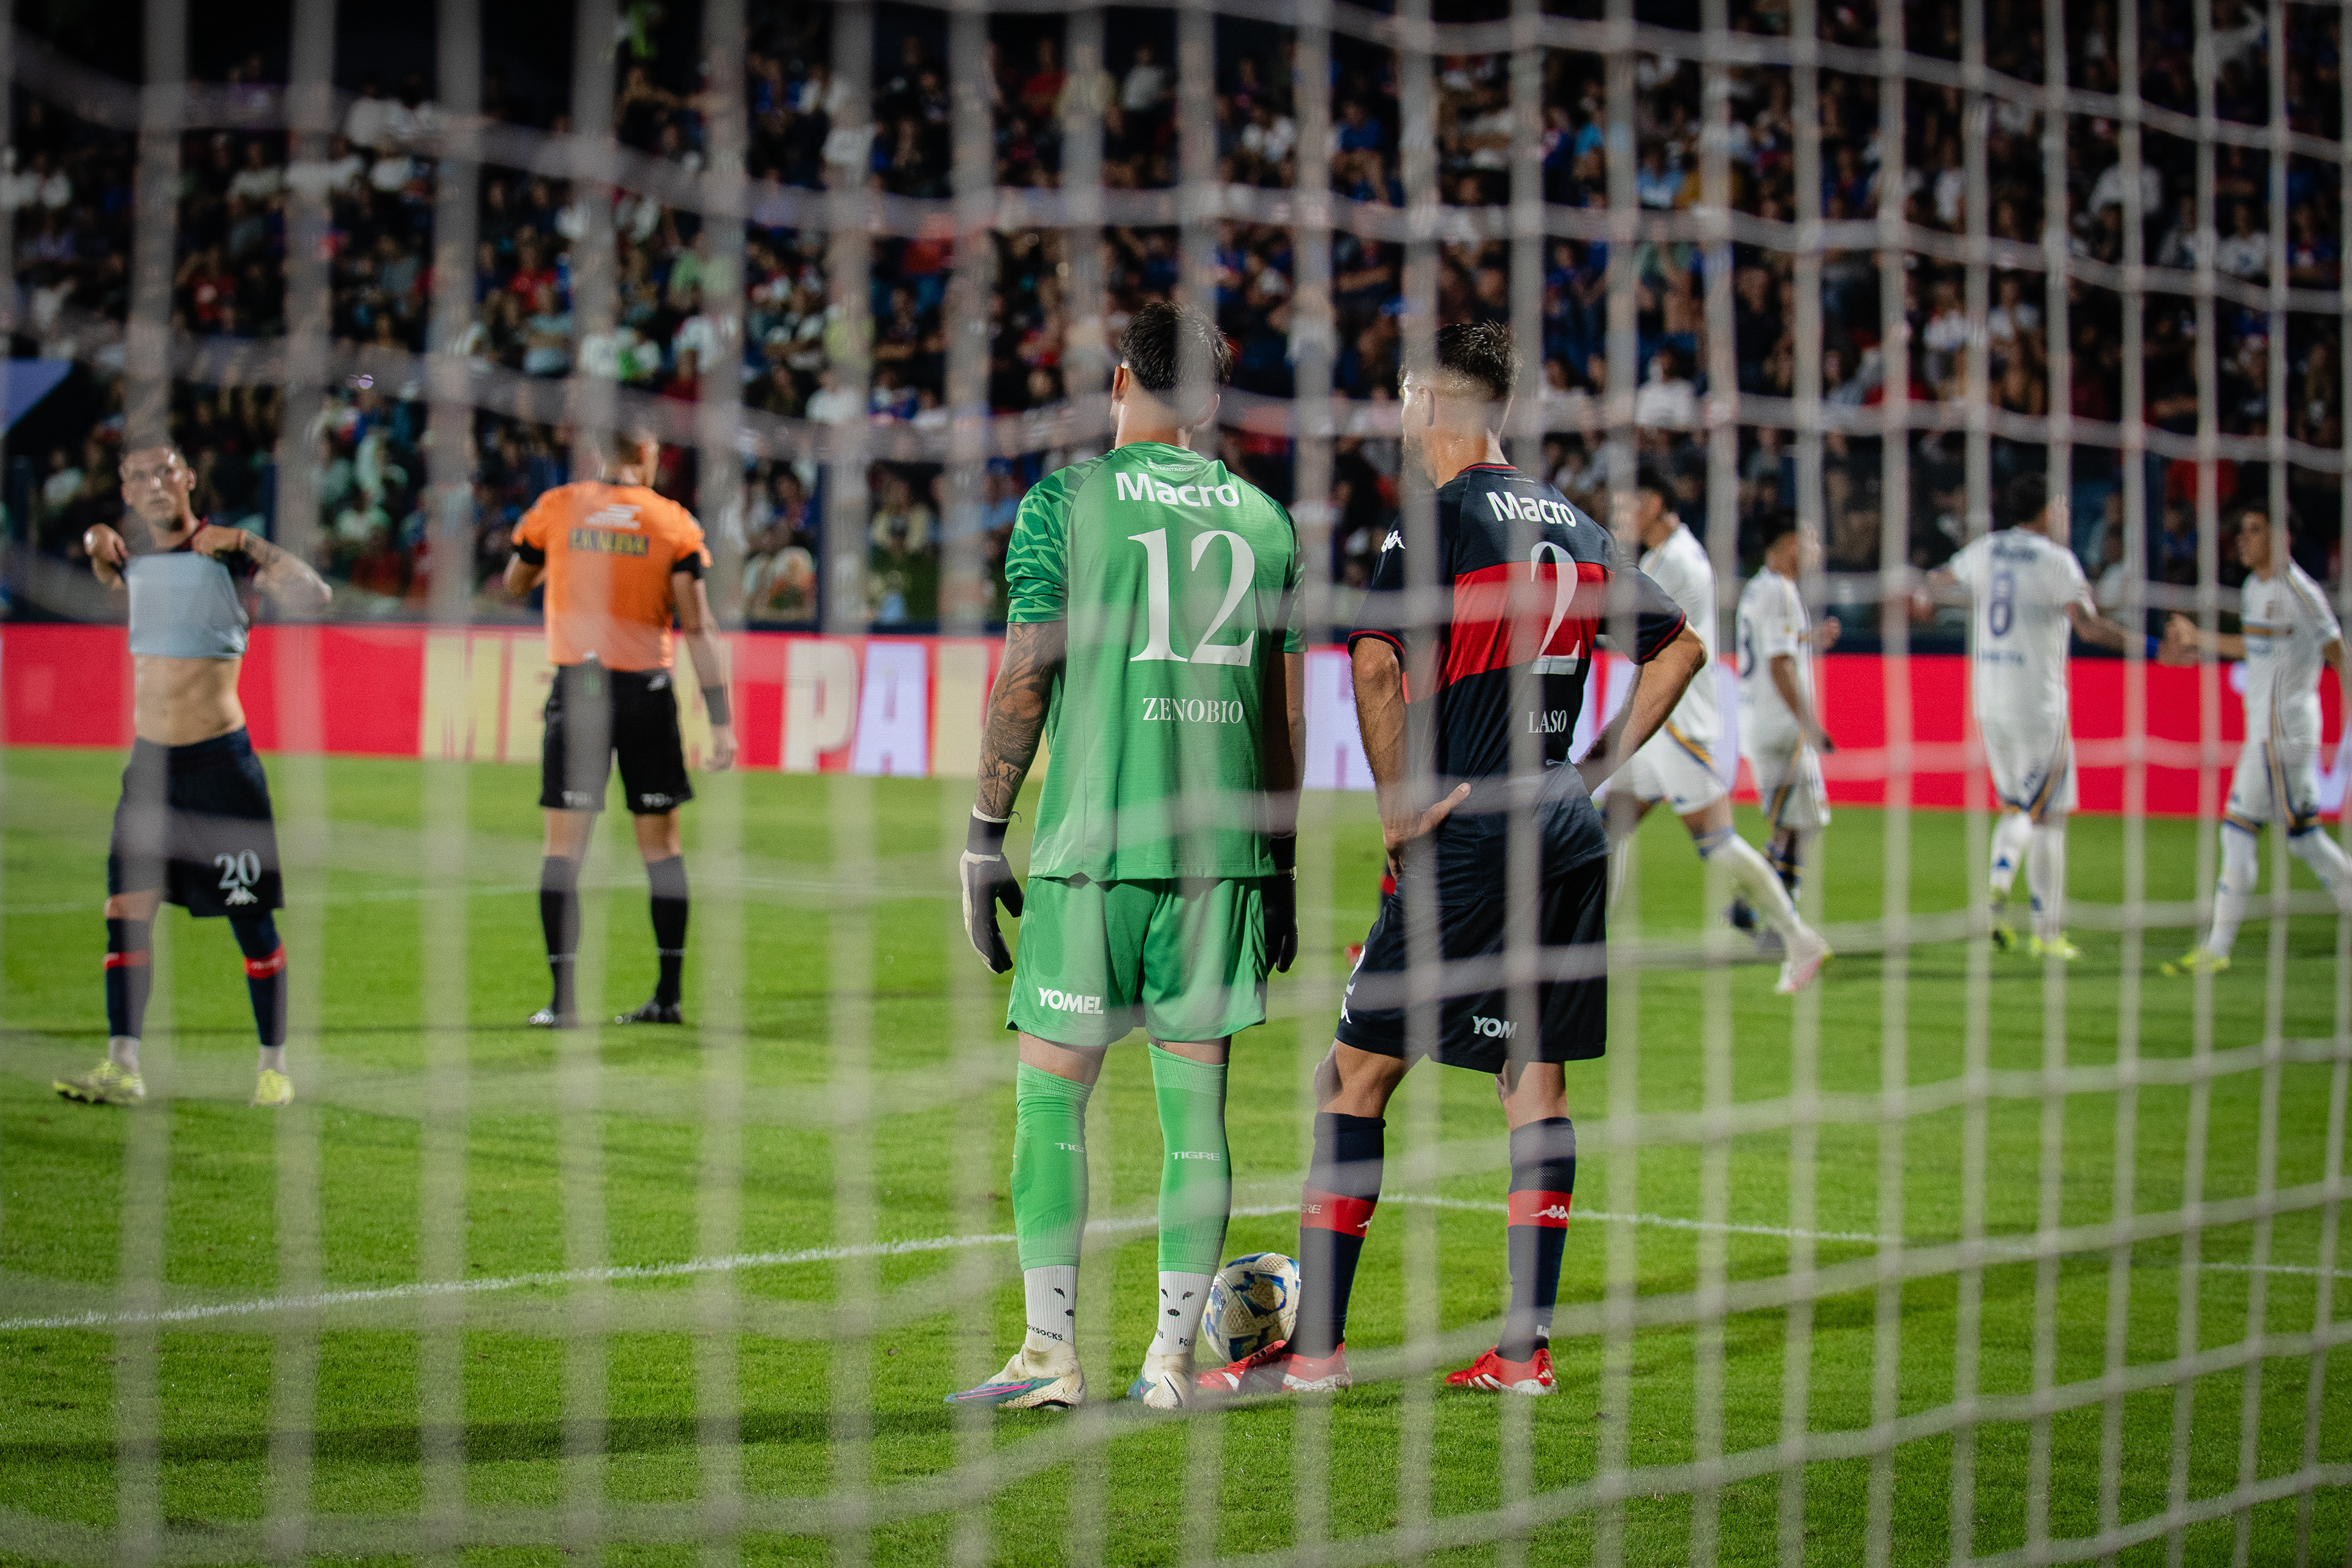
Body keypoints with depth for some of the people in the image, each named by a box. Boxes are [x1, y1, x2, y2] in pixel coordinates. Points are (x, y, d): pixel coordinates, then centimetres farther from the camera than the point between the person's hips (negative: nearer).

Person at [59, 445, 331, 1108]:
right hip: (149, 759, 6)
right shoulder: (134, 557, 9)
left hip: (219, 760, -6)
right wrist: (97, 546, 14)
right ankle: (122, 1066, 2)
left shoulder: (226, 552, -9)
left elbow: (315, 595, -23)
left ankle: (274, 1066, 10)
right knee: (125, 910, -1)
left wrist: (244, 543, -29)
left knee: (251, 919, 0)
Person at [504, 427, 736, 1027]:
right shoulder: (673, 522, 0)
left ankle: (563, 1000, -4)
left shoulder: (556, 508, 2)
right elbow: (697, 627, -4)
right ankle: (668, 995, 11)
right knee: (661, 845, 10)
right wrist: (721, 719, -4)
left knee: (563, 847, 2)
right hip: (648, 692, 0)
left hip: (576, 685, 0)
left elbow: (514, 584, 17)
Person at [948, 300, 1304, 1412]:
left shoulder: (1066, 502, 0)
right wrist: (1280, 863, 19)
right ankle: (1172, 1358, 5)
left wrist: (983, 840, 0)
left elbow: (1025, 676, -5)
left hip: (1093, 841, -3)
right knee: (1194, 1100, 6)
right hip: (1225, 844, 3)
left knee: (1049, 1096, 4)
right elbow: (1285, 708, 13)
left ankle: (1051, 1353, -1)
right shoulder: (1264, 518, 11)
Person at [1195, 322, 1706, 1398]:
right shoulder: (1576, 529, 11)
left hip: (1467, 839, -7)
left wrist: (1398, 808, -14)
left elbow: (1376, 661, -23)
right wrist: (1597, 770, 17)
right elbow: (1680, 646, 19)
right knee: (1534, 1077, 10)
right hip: (1568, 838, 7)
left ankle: (1317, 1345, -1)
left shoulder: (1440, 522, -10)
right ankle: (1527, 1345, 10)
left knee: (1357, 1076, 0)